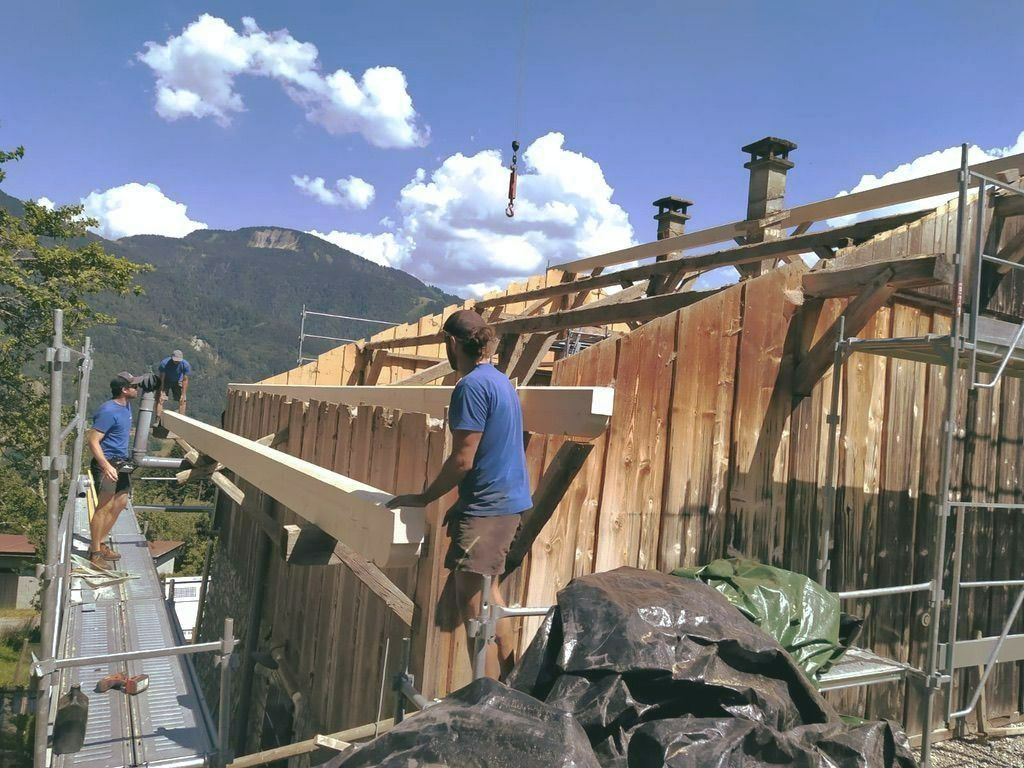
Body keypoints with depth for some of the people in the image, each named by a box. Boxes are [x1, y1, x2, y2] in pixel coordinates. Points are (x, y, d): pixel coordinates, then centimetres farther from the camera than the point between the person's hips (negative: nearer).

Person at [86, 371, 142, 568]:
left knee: (120, 503, 16)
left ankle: (100, 543, 28)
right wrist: (106, 466, -31)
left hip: (121, 462, 10)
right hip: (107, 463, -10)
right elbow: (93, 441, -24)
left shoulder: (126, 405, 7)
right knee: (103, 507, -5)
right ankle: (95, 554, 4)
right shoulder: (108, 411, -21)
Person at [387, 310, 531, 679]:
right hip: (508, 500, 10)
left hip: (488, 507, -10)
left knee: (472, 602, -4)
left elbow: (462, 460, -19)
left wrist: (424, 498, -6)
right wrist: (463, 504, 20)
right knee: (487, 591, 21)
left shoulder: (472, 386, -16)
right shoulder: (500, 380, 13)